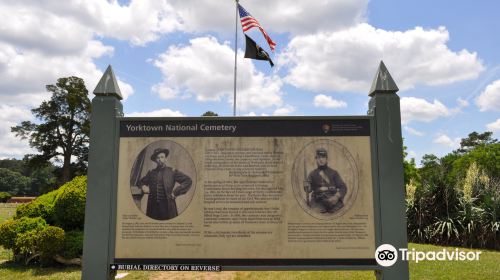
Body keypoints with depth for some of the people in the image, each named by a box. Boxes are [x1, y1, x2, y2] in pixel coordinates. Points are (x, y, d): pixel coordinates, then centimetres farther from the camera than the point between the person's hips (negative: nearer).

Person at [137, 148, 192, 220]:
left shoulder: (172, 172, 4)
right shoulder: (151, 173, 15)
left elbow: (188, 181, -1)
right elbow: (141, 181, 32)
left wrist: (175, 192, -5)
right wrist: (143, 187, 9)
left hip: (167, 206, -3)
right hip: (153, 206, 3)